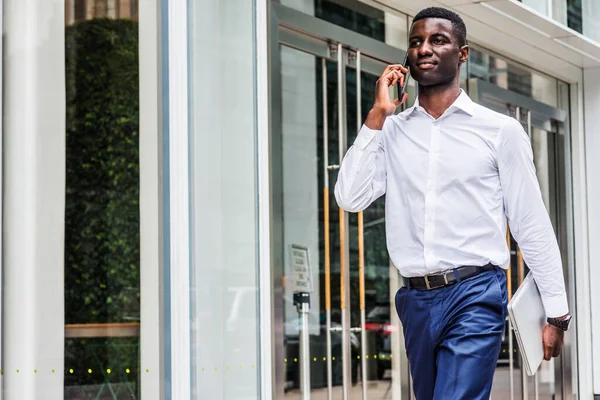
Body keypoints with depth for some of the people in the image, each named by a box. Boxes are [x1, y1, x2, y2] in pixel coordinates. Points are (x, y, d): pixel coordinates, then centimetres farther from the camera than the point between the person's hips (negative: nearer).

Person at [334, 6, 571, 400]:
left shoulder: (500, 130, 1)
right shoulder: (391, 131, 9)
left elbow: (532, 226, 2)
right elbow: (351, 198, -3)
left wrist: (557, 312, 1)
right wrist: (377, 115, -2)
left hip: (476, 296, -4)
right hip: (417, 300, 4)